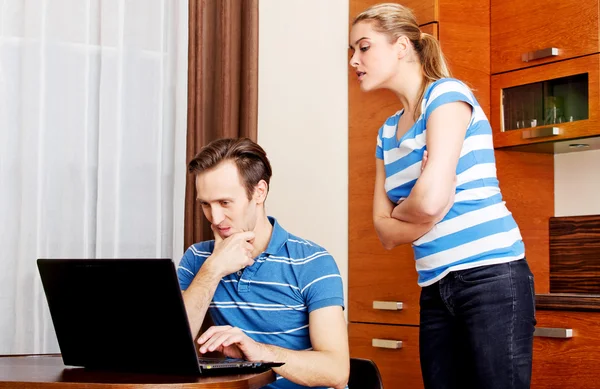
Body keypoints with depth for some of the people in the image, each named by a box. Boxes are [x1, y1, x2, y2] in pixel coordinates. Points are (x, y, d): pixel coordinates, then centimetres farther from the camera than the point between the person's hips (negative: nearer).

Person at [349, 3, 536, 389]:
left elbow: (431, 200, -18)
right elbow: (386, 231, 8)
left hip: (491, 279, -7)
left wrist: (399, 210, 2)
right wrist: (420, 209, -10)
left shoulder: (446, 94, -6)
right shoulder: (388, 131, 16)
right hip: (436, 289, 7)